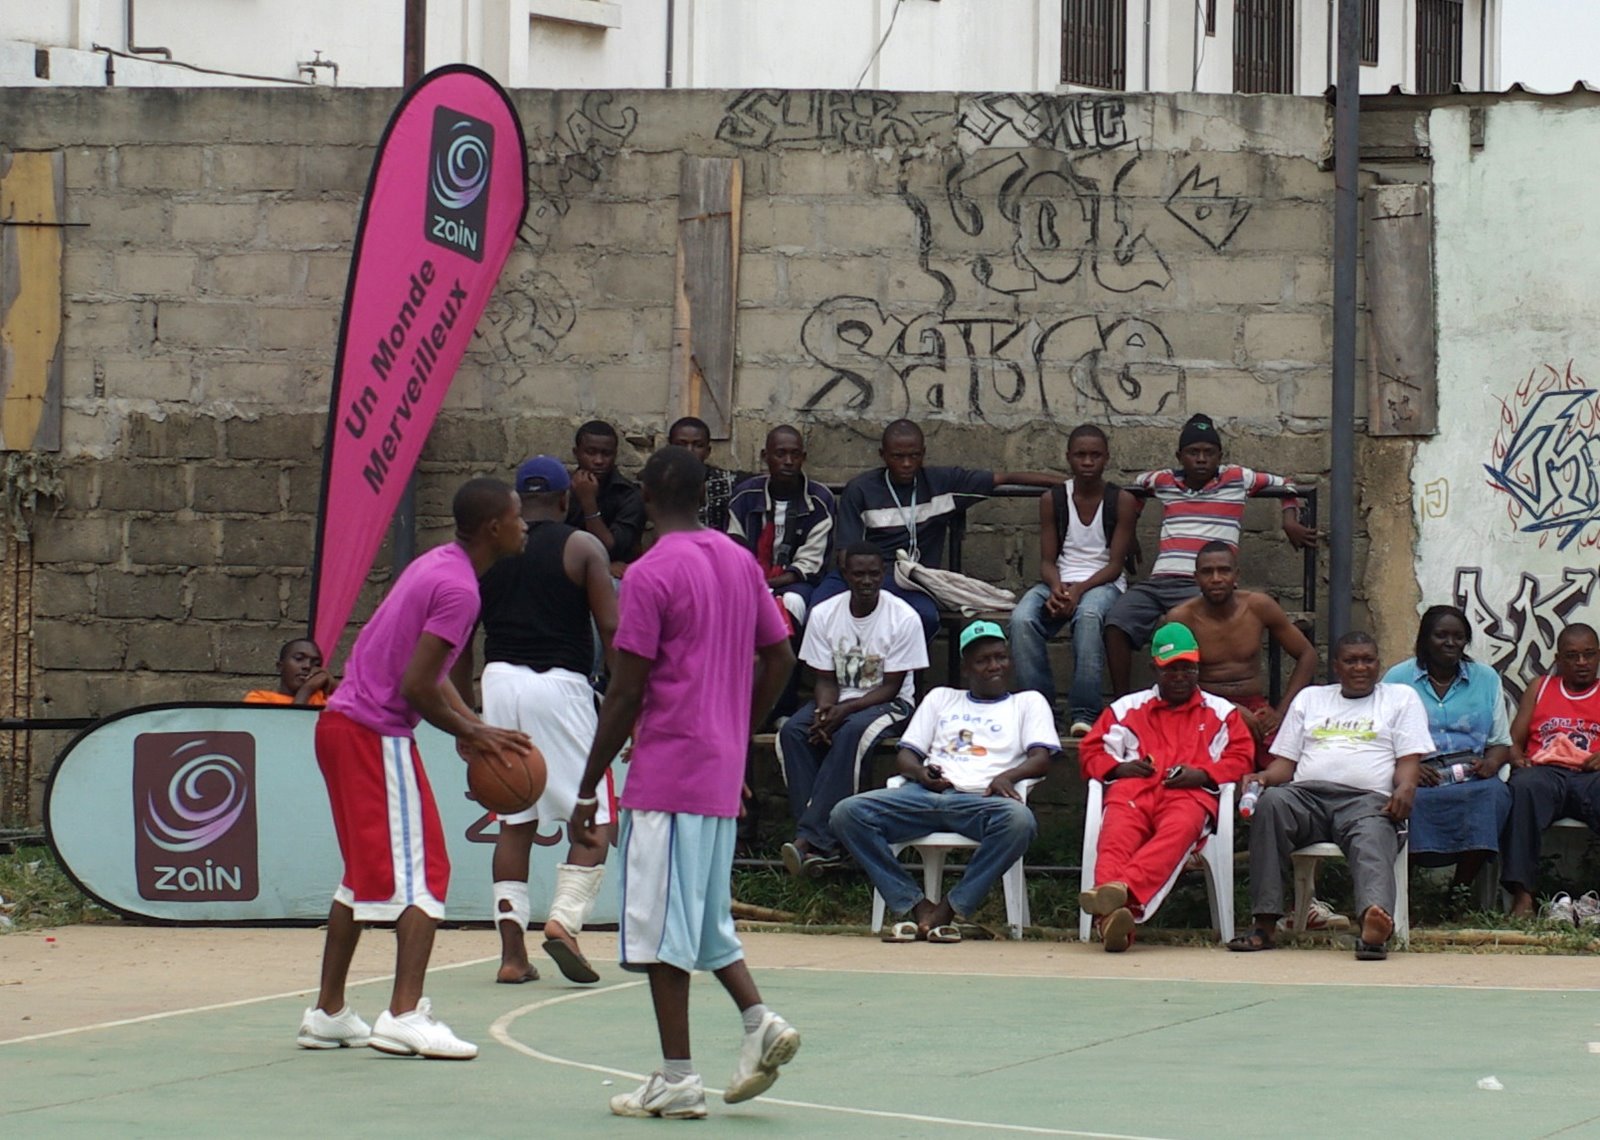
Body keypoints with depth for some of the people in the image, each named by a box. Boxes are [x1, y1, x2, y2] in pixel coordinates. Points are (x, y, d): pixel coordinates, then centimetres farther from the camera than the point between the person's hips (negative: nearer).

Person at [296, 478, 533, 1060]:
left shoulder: (439, 564, 14)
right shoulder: (460, 588, -16)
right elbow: (416, 687, -21)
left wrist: (474, 728, 9)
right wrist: (470, 733, -7)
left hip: (342, 723, 10)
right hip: (378, 734, -10)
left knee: (365, 874, 18)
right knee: (421, 874, -8)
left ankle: (328, 1013, 22)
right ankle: (404, 1017, -17)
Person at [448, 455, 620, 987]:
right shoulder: (582, 548, 1)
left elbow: (461, 640, 11)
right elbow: (611, 630, -7)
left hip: (501, 680, 4)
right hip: (560, 683, -4)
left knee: (514, 822, 10)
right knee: (592, 821, 4)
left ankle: (512, 952, 4)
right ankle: (564, 919, -16)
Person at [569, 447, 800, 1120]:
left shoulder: (650, 574, -12)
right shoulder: (741, 563, 9)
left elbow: (626, 693, -13)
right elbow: (781, 658, 13)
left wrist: (588, 790, -7)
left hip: (666, 774, -8)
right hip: (724, 774, 8)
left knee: (662, 927, -3)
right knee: (705, 917, 20)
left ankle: (676, 1080, -3)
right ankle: (759, 1022, 3)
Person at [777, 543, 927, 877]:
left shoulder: (903, 618, -13)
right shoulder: (825, 614, -2)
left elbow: (891, 686, -12)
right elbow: (825, 679, 0)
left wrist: (844, 710, -25)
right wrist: (825, 712, -23)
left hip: (888, 703, -4)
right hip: (837, 700, 4)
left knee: (852, 733, -36)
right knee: (792, 732, -27)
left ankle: (810, 837, -40)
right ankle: (820, 841, -33)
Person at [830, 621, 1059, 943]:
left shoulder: (1028, 702, 25)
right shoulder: (941, 699, 32)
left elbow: (1041, 759, 9)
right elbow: (905, 755, 23)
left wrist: (1007, 776, -13)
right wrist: (920, 772, -3)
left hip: (980, 799, -3)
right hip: (925, 795, 3)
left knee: (1019, 820, -40)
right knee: (847, 813, -24)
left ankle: (949, 909, -29)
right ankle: (916, 905, -22)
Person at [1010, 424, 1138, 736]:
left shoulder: (1121, 501, 0)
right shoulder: (1053, 500, 6)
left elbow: (1116, 564, -4)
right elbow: (1047, 560, 4)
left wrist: (1079, 590, -21)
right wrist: (1056, 588, -19)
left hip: (1103, 582, -3)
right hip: (1060, 582, 3)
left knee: (1088, 615, -40)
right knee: (1022, 619, -31)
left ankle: (1084, 713, -40)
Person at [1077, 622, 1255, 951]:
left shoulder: (1221, 712, 28)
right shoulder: (1127, 708, 30)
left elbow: (1241, 758, 15)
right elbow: (1090, 752, 24)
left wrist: (1201, 774, -4)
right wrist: (1118, 767, 0)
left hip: (1189, 795, -1)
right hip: (1133, 791, 1)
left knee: (1177, 831, -40)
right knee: (1117, 837, -36)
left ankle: (1123, 890, -66)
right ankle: (1112, 915, -63)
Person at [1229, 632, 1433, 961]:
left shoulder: (1401, 697, 23)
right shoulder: (1309, 698, 30)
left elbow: (1409, 760, 11)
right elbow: (1285, 761, 24)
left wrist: (1405, 788, -13)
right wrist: (1263, 778, 0)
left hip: (1367, 798, -2)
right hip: (1307, 795, 2)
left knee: (1373, 840, -38)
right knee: (1270, 803, -33)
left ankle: (1374, 928, -70)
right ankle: (1264, 926, -36)